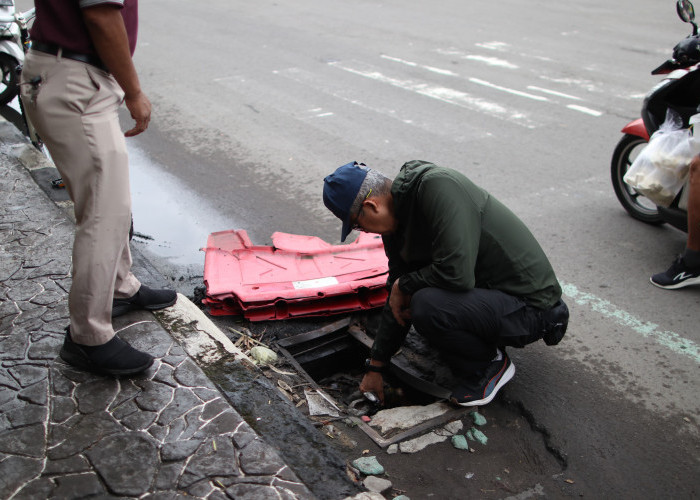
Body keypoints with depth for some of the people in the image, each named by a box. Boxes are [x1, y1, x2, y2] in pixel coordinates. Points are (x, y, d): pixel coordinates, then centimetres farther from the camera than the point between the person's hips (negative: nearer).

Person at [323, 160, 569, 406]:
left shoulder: (438, 186, -24)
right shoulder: (398, 219, 4)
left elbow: (456, 273, -33)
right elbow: (397, 301, 11)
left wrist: (403, 285, -13)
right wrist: (375, 368, 15)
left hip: (530, 307, -9)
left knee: (426, 306, -29)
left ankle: (490, 365, -1)